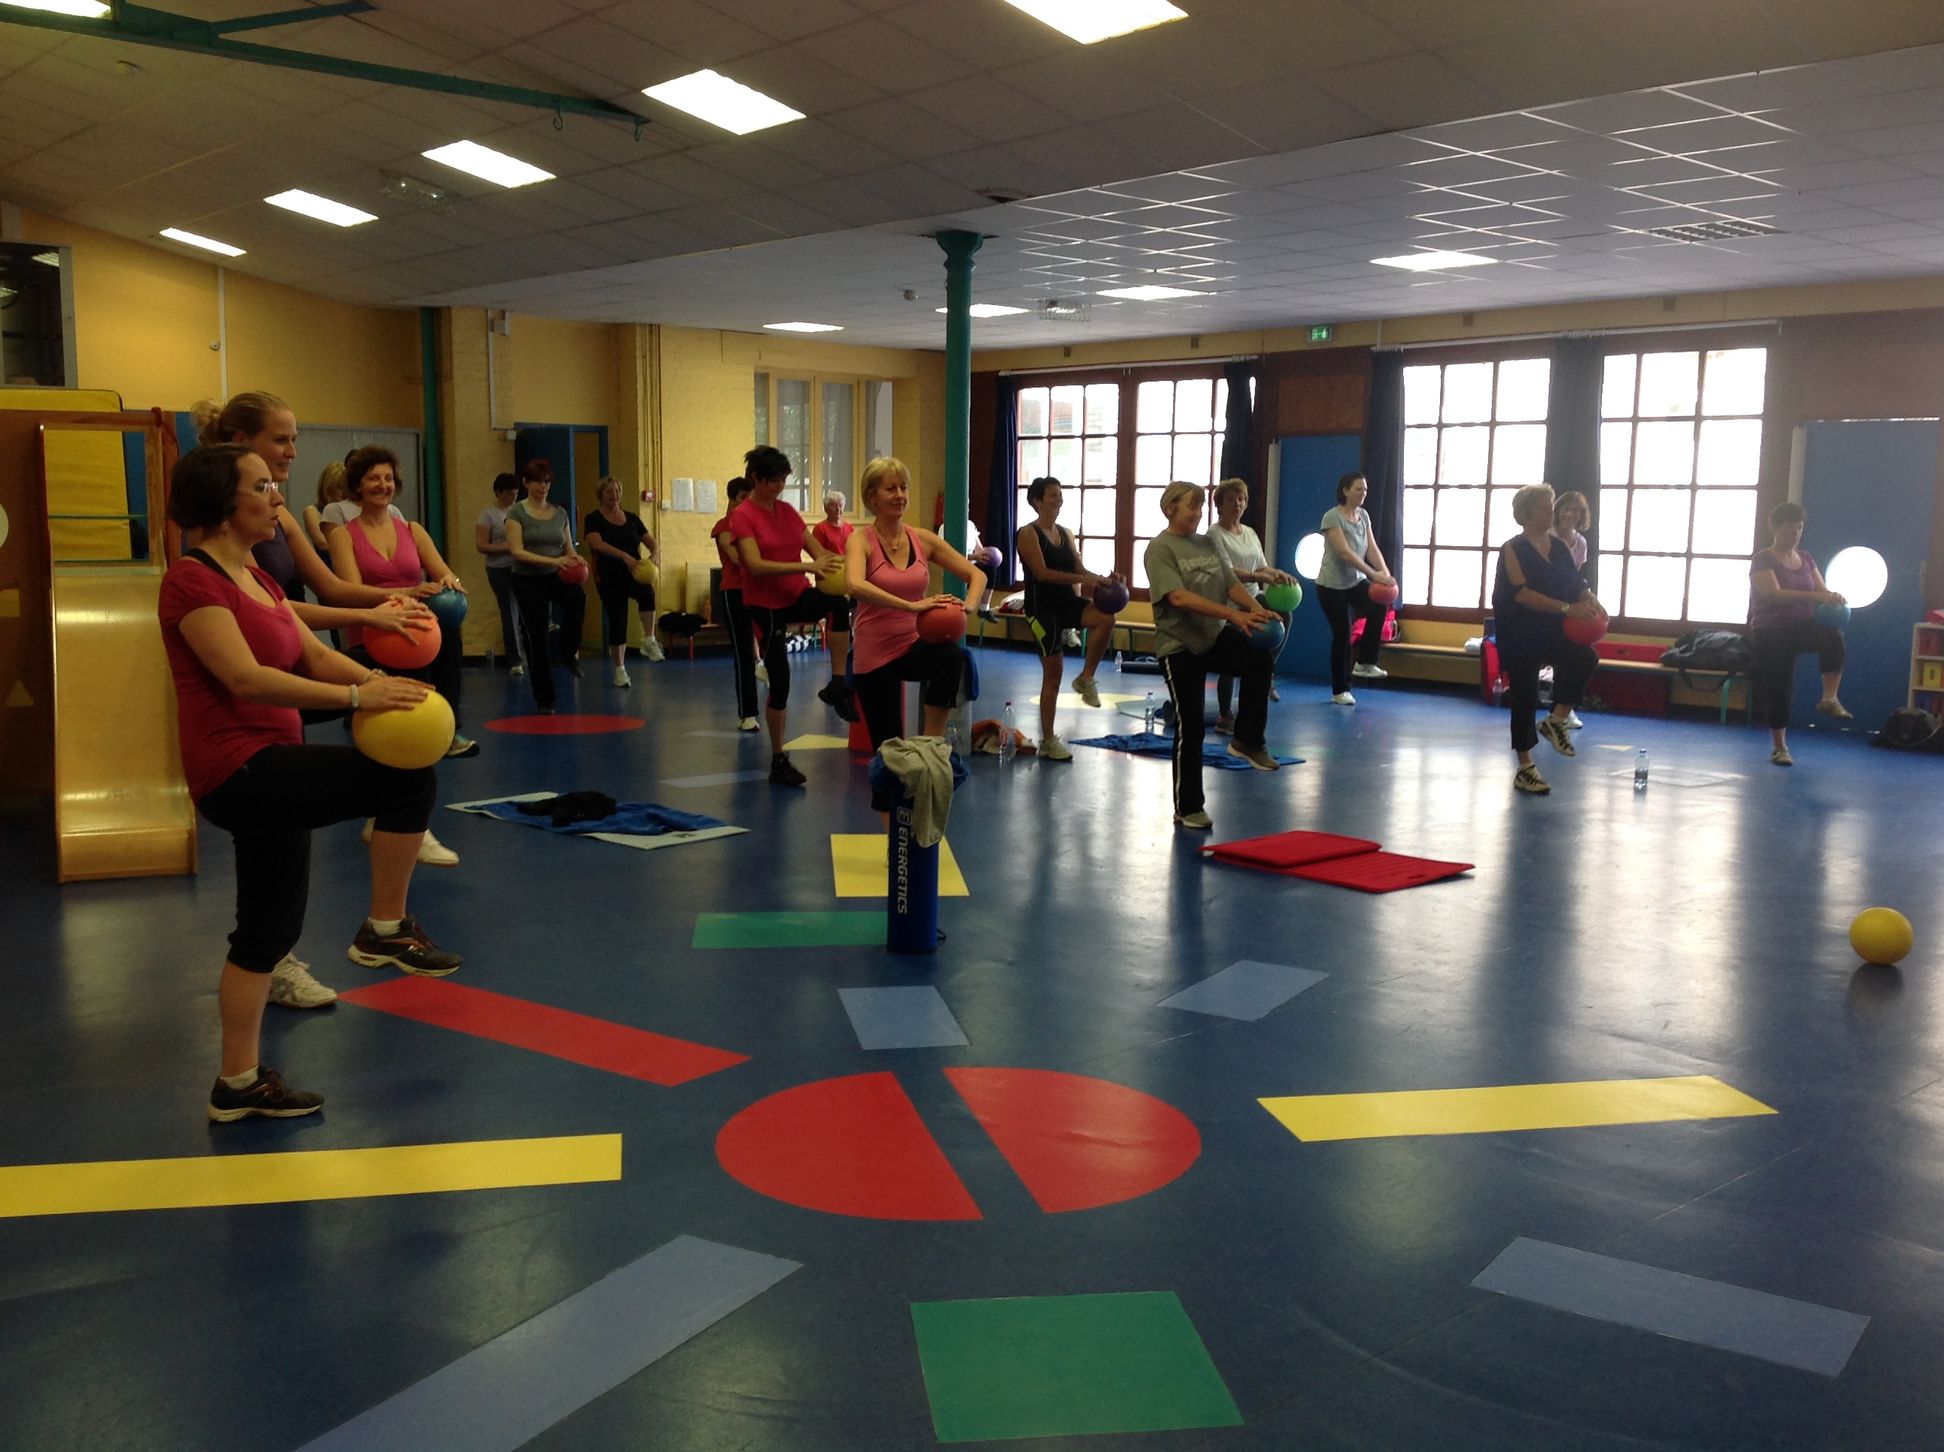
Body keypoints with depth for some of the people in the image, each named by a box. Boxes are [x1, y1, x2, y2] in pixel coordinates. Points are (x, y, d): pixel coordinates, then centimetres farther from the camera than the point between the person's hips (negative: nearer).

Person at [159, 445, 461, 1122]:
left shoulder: (256, 578, 19)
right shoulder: (193, 580, -13)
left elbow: (313, 653, 11)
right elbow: (246, 678, -25)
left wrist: (376, 679, -9)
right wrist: (355, 697, -30)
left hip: (264, 773, 11)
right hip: (238, 769, -11)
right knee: (410, 772, -17)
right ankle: (385, 930, -2)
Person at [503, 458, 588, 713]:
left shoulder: (559, 513, 7)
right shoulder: (516, 513, -5)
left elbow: (569, 548, 12)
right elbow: (517, 551, -15)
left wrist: (574, 559, -13)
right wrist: (552, 561, -27)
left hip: (556, 577, 2)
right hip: (527, 580, -2)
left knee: (577, 597, -33)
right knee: (535, 638, 0)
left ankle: (570, 652, -13)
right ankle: (544, 699, 11)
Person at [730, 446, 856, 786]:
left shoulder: (787, 511, 7)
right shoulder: (742, 516, -11)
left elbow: (817, 550, 6)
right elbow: (756, 565, -24)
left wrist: (833, 562, -18)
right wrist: (807, 566, -32)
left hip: (796, 596, 4)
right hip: (765, 605, -4)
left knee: (839, 604, -31)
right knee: (780, 682, 0)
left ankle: (837, 685, -21)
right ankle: (778, 760, 16)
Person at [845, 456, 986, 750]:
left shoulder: (923, 539, 2)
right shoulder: (861, 539, -10)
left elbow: (976, 575, 5)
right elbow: (856, 586, -31)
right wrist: (911, 605, -40)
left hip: (915, 643, 3)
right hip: (875, 652, -2)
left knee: (952, 655, -32)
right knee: (888, 746, 1)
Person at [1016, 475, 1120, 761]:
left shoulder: (1066, 533, 11)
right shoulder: (1028, 533, -10)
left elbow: (1079, 569, 9)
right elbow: (1042, 573, -21)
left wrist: (1102, 579, -11)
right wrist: (1082, 579, -28)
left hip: (1067, 602, 6)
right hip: (1042, 606, -6)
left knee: (1106, 618, -25)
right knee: (1052, 673, -3)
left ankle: (1085, 678, -4)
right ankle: (1048, 742, 8)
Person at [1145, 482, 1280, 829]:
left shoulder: (1207, 544, 10)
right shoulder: (1161, 549, -11)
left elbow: (1232, 583, 6)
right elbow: (1179, 597, -24)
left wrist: (1256, 609, -16)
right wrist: (1233, 614, -31)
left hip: (1216, 636, 5)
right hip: (1179, 645, -5)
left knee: (1260, 660, -24)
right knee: (1189, 727, -1)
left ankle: (1246, 740, -6)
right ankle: (1187, 808, 12)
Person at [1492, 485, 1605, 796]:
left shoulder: (1559, 546, 8)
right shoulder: (1513, 549, -9)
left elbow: (1577, 583, 13)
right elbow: (1521, 593, -21)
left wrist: (1591, 602, -10)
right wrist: (1568, 609, -28)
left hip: (1554, 631, 4)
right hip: (1520, 636, -4)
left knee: (1586, 657, -25)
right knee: (1525, 698, 1)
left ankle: (1556, 720, -8)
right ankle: (1525, 770, 13)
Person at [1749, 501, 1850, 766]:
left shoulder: (1806, 558, 9)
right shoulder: (1763, 560, -9)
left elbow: (1821, 590, 3)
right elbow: (1773, 594, -25)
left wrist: (1833, 598, -22)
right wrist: (1813, 596, -36)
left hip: (1802, 625, 4)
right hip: (1770, 632, -4)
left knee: (1832, 635, -29)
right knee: (1777, 687, -2)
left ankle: (1829, 699, -26)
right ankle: (1779, 746, 14)